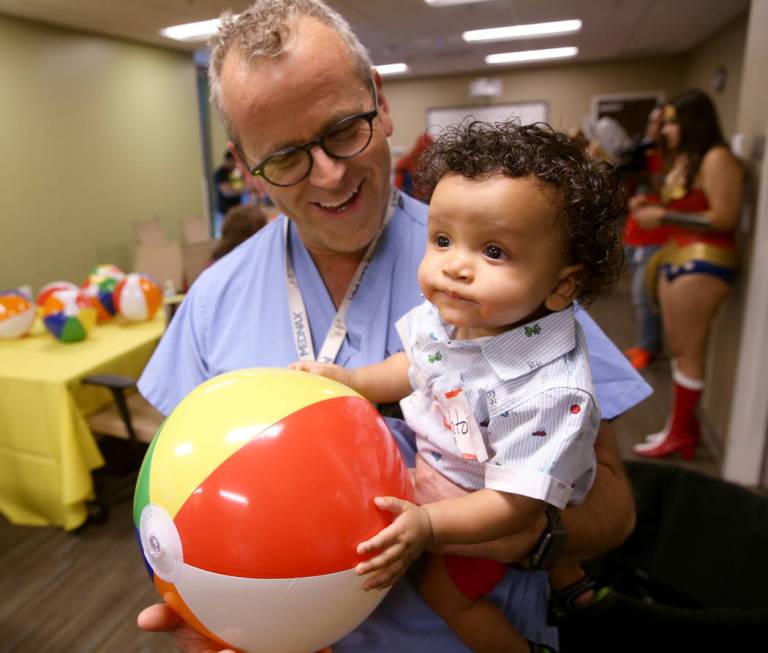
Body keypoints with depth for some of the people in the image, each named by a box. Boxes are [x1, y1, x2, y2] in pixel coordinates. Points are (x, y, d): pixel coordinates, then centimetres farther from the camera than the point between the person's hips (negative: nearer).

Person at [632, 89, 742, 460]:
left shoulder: (717, 159, -11)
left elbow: (724, 218, -19)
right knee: (676, 348, 12)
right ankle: (684, 424, 23)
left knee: (689, 350, -3)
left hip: (702, 262, -9)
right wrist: (651, 206, 9)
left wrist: (662, 217, -17)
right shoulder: (685, 159, 17)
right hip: (677, 258, 10)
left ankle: (679, 433, 8)